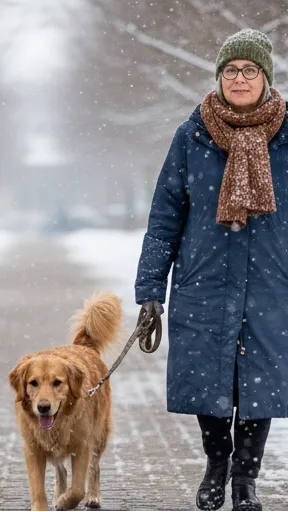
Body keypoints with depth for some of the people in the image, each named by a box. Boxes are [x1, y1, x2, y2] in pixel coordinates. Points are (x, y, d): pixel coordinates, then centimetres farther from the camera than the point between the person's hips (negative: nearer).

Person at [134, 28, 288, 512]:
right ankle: (216, 465, 32)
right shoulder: (193, 135, -1)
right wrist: (150, 292, -2)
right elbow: (165, 215, 1)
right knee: (206, 380, 4)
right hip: (205, 283, 0)